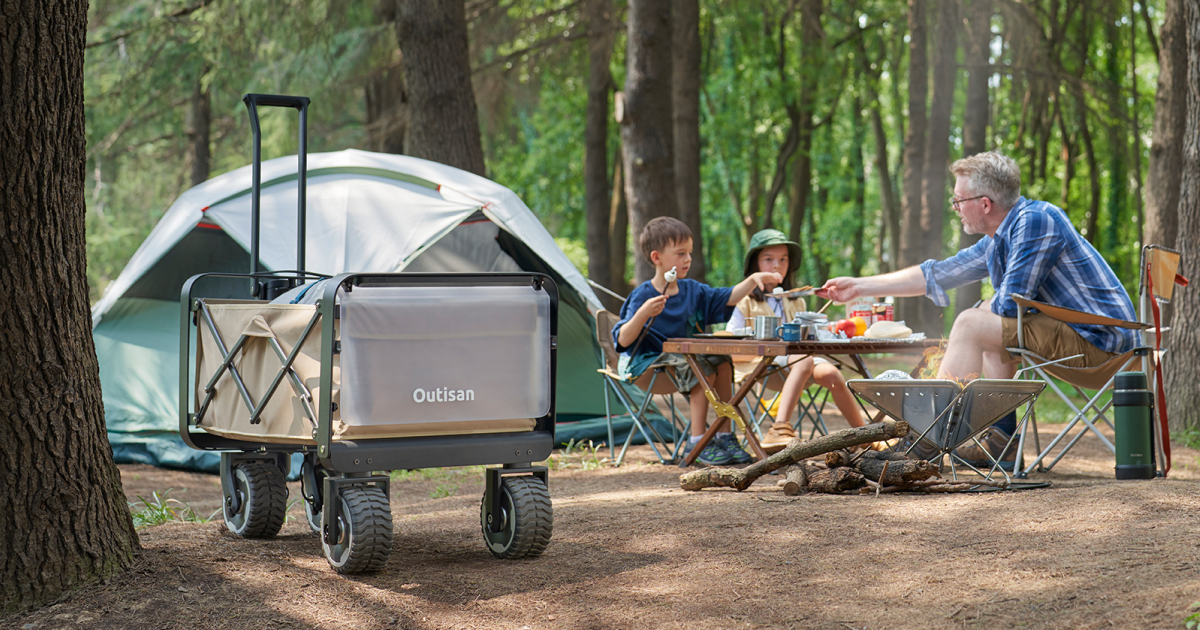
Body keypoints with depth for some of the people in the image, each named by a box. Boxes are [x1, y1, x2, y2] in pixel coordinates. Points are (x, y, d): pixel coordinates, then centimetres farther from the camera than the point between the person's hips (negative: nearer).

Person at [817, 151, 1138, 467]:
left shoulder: (1035, 220, -17)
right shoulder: (995, 243, 12)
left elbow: (1010, 304, -20)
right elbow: (936, 274, 22)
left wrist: (983, 312, 4)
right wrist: (859, 287, 26)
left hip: (1098, 339, -10)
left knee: (971, 324, -13)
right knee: (987, 329, 23)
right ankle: (1000, 441, 13)